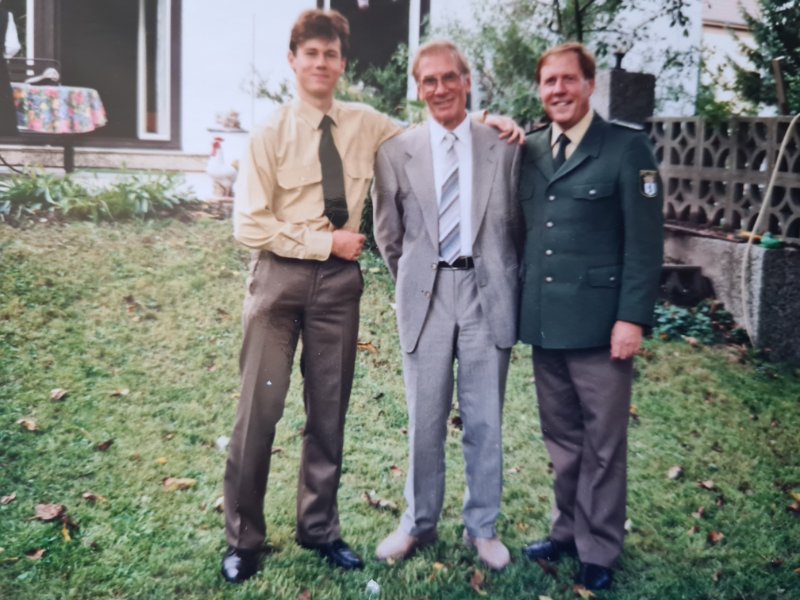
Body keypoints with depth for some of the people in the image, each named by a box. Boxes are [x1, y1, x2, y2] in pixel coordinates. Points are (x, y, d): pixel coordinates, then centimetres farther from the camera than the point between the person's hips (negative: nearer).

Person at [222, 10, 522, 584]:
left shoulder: (366, 125, 4)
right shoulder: (271, 133, -6)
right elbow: (250, 225, -10)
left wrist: (486, 121, 1)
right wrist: (326, 242, -11)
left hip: (340, 279, 3)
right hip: (281, 277, -3)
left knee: (330, 410, 11)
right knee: (260, 408, 1)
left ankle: (320, 528, 29)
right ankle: (244, 538, 19)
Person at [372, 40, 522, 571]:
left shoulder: (503, 148, 2)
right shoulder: (396, 152, 2)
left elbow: (517, 226, 10)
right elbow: (388, 234, 10)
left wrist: (502, 280, 10)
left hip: (487, 293, 0)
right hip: (426, 297, 0)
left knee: (485, 421, 9)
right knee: (425, 421, 9)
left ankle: (483, 527, 26)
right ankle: (419, 524, 27)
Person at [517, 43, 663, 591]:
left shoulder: (627, 148, -5)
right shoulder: (530, 150, 11)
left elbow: (644, 242, -8)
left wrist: (633, 317, -14)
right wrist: (521, 308, 7)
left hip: (599, 323, -5)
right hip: (544, 321, 5)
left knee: (602, 444, 6)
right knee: (562, 439, 16)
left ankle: (598, 550, 21)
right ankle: (568, 529, 31)